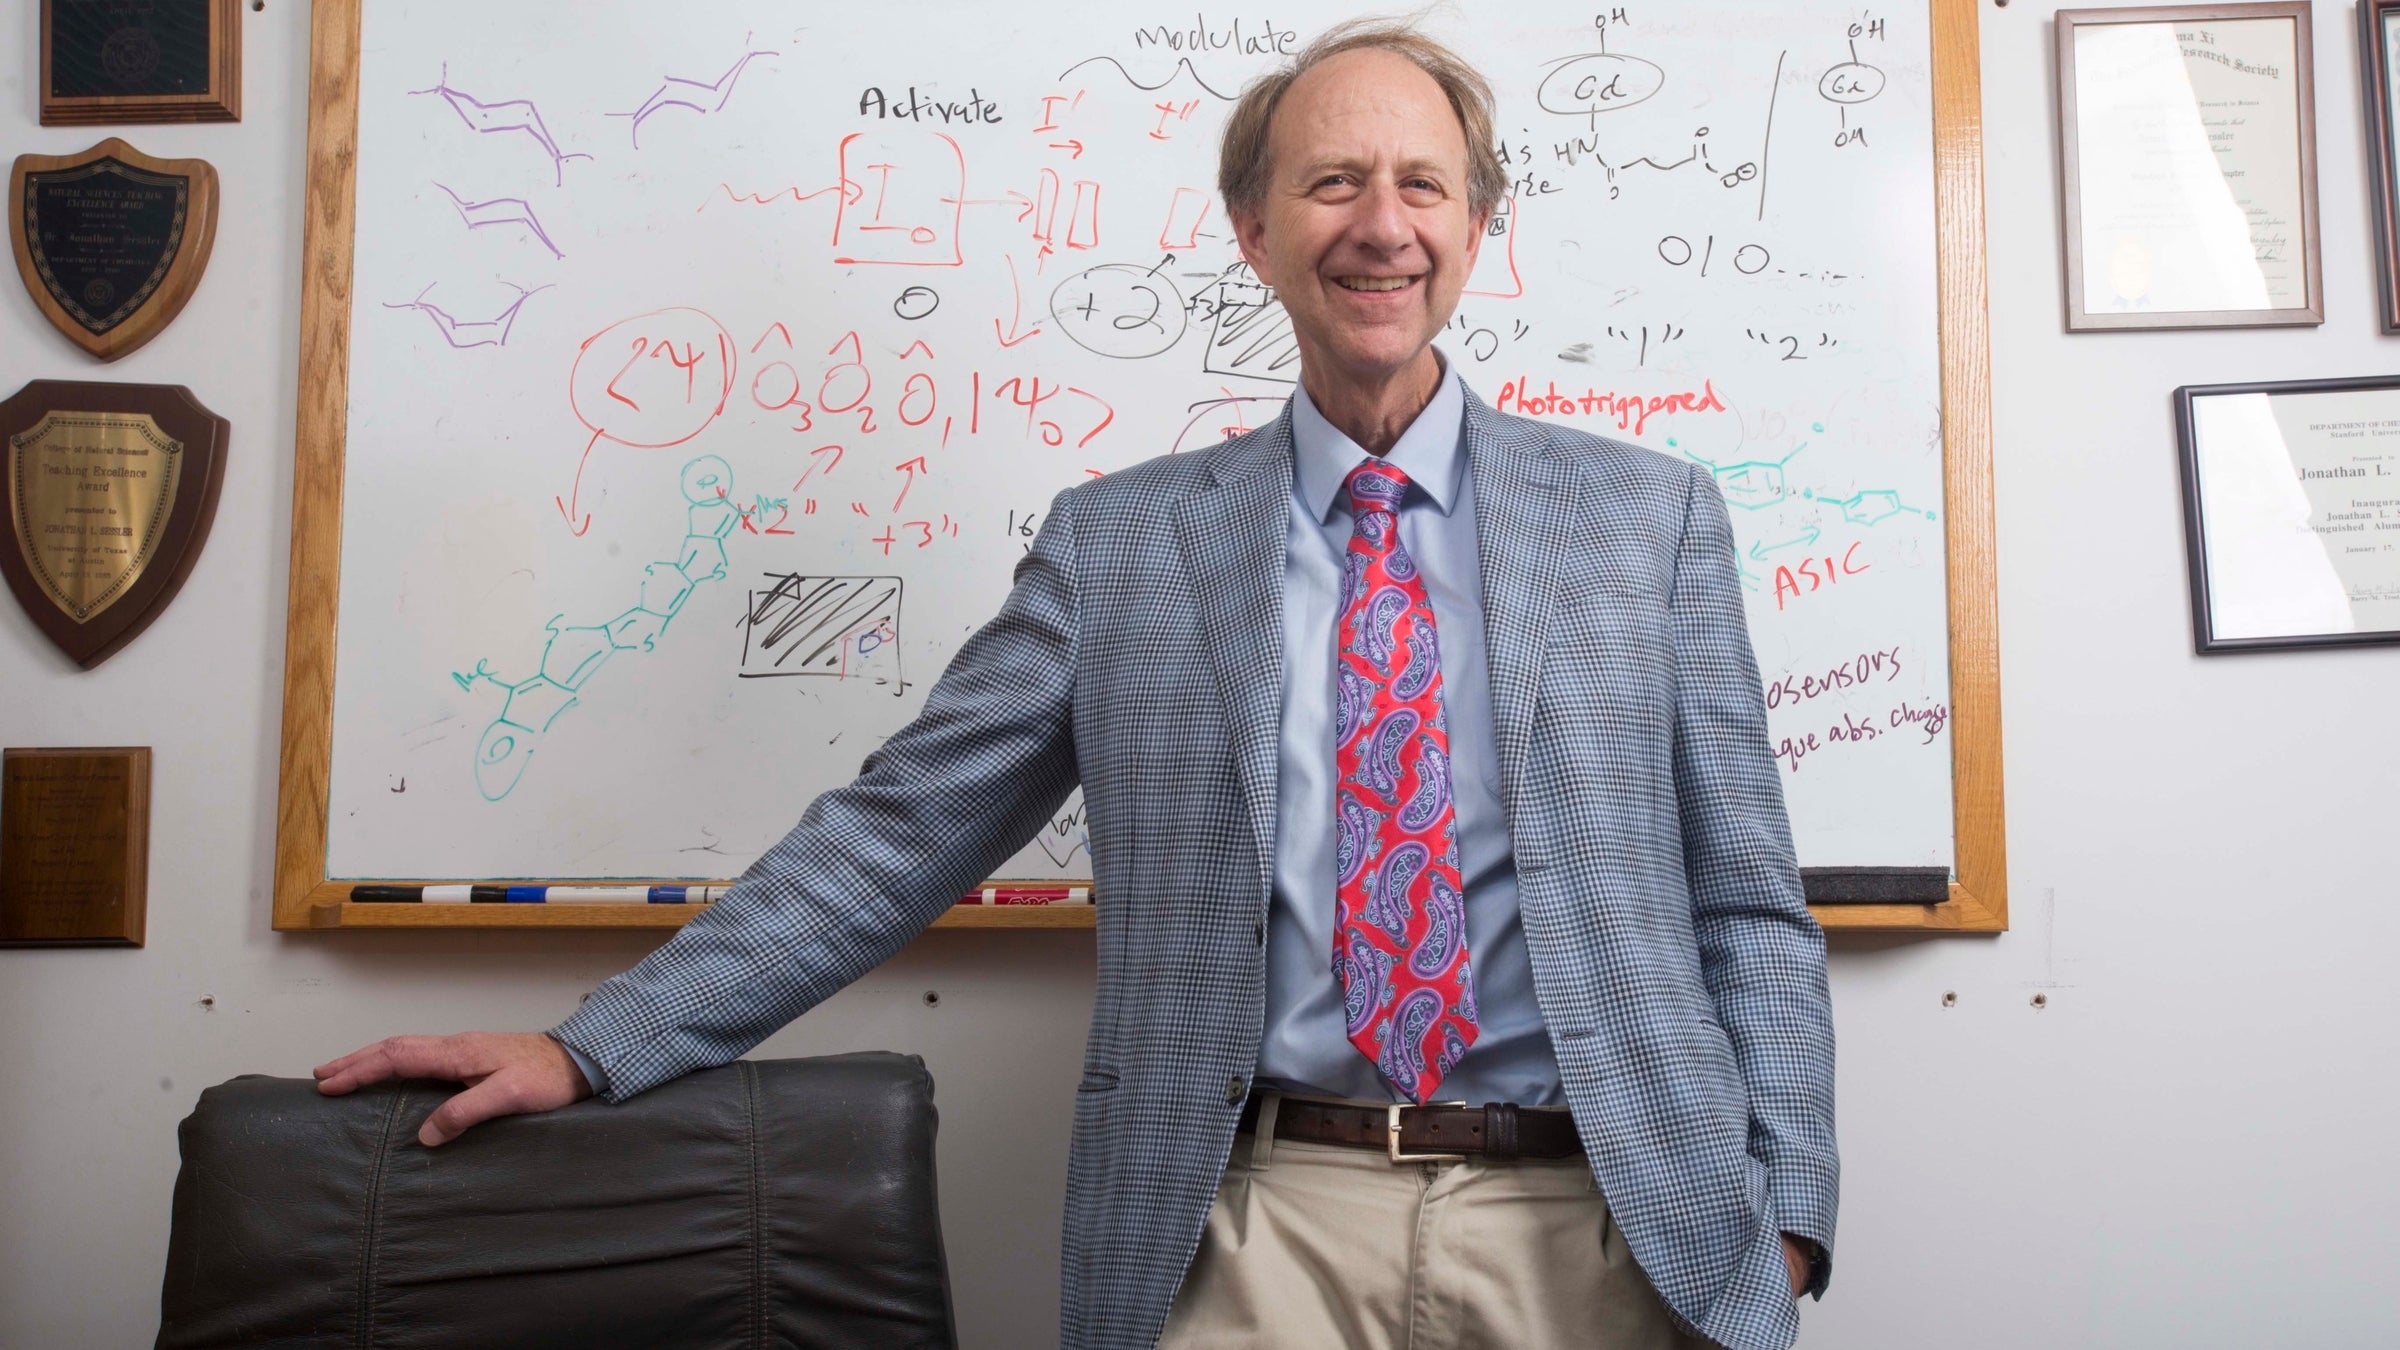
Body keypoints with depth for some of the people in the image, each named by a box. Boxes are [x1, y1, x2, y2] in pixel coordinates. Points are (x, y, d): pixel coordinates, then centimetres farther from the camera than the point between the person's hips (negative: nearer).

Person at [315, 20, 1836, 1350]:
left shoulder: (1651, 515, 5)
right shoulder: (1116, 540, 4)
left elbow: (1747, 909, 4)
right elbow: (898, 834, 3)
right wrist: (592, 1049, -2)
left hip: (1594, 1224, 1)